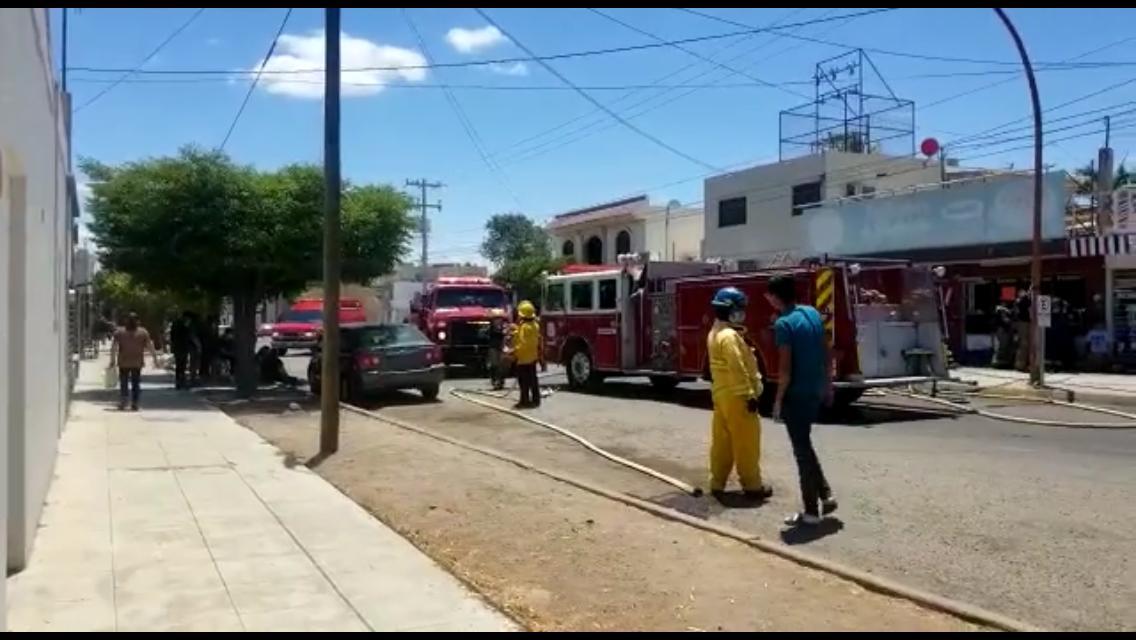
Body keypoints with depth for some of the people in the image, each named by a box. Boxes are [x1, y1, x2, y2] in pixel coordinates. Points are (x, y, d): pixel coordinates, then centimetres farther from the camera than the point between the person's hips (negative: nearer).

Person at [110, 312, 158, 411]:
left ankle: (122, 403, -3)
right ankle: (134, 404, 2)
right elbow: (150, 346, -3)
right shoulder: (143, 332, 0)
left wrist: (112, 360, -1)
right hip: (137, 363, 0)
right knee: (136, 384, 6)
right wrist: (155, 359, 0)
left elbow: (114, 347, -4)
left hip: (123, 363, 0)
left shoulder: (119, 332, 2)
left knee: (123, 384, 8)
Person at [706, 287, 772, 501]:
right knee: (746, 443, 0)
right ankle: (752, 486, 8)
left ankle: (717, 484, 15)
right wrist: (750, 395, -21)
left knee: (722, 441, 11)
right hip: (736, 396, -10)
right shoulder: (730, 336, -19)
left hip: (721, 394, 10)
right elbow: (737, 369, -23)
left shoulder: (714, 333, 13)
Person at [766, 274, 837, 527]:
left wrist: (778, 400, -10)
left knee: (802, 450, 1)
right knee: (805, 445, 23)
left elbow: (786, 368, -19)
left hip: (796, 394, -8)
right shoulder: (813, 313, 6)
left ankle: (811, 512, 8)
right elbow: (826, 353, 11)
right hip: (815, 391, 8)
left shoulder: (783, 324, -17)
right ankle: (826, 495, 21)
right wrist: (828, 385, 20)